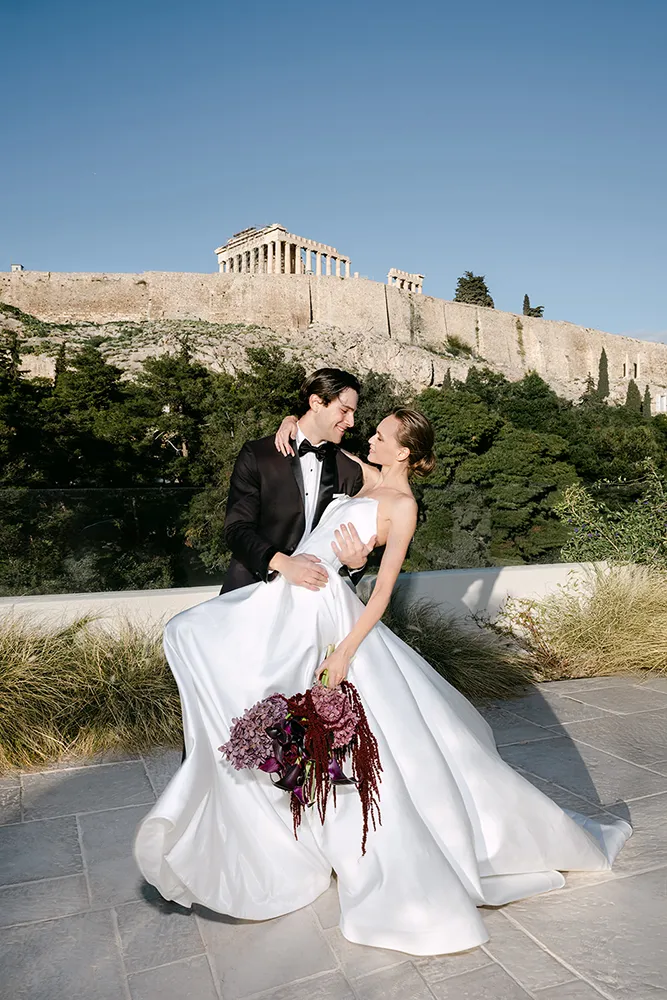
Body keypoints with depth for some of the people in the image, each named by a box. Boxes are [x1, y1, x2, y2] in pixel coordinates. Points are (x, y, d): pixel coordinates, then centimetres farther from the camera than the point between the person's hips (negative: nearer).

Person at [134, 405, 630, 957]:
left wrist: (346, 651, -19)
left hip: (324, 610, -8)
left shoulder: (402, 503, -7)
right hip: (285, 598, 9)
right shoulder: (368, 478, 14)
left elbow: (384, 588, -13)